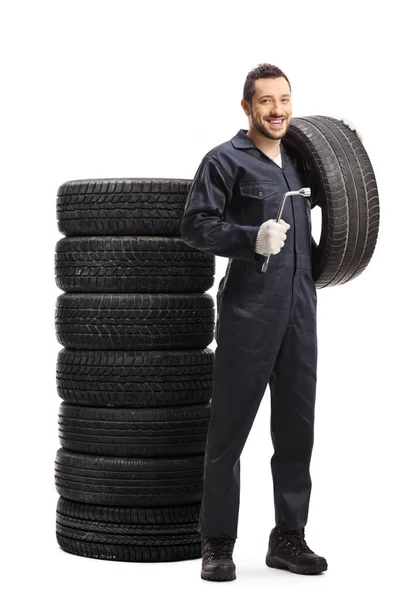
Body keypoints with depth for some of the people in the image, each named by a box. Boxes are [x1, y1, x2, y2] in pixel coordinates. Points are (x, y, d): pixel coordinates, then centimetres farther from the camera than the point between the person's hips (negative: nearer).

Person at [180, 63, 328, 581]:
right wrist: (252, 239, -23)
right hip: (248, 310, -6)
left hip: (299, 310, 6)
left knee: (297, 428, 9)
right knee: (230, 427, -2)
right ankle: (217, 543, 7)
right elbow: (196, 226, -12)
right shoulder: (226, 160, -3)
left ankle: (289, 538, 19)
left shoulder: (298, 159, 17)